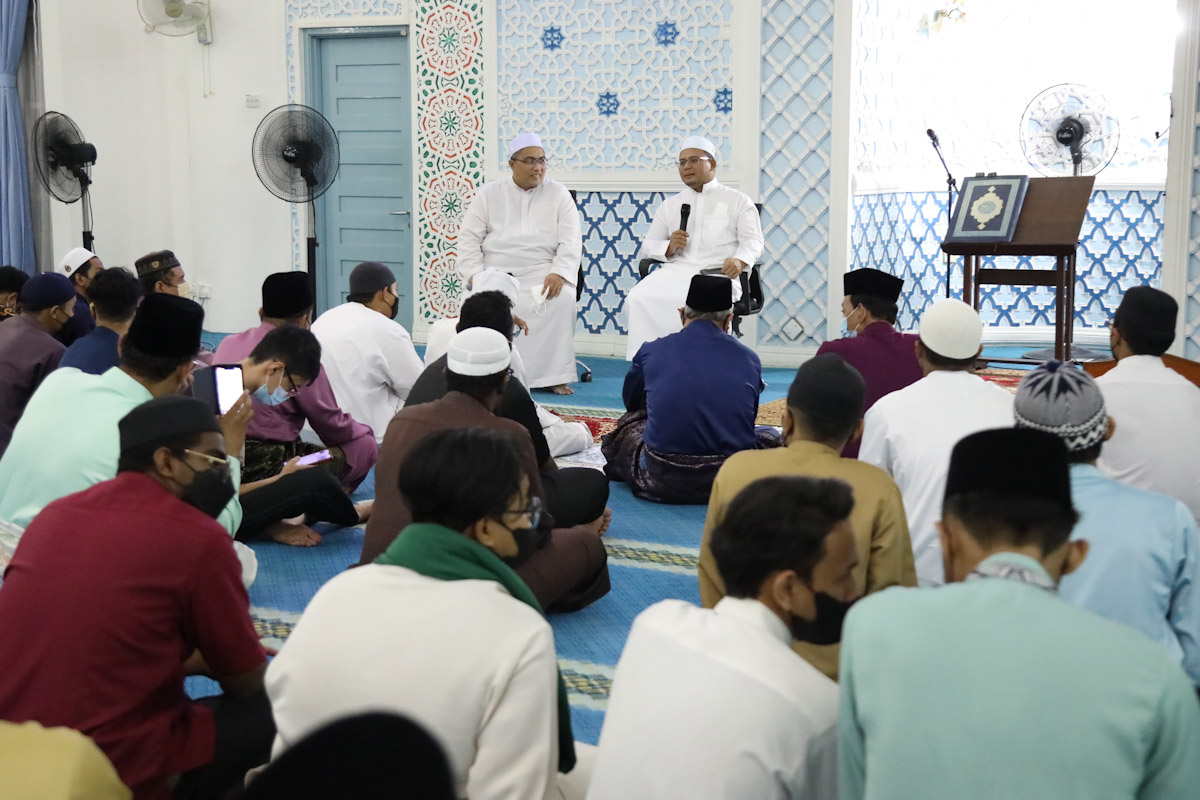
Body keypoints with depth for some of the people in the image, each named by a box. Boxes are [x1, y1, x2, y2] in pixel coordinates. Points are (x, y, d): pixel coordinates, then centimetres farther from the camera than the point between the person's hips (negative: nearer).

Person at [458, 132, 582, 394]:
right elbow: (469, 237, 7)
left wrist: (558, 273, -17)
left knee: (563, 299, -31)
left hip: (542, 272, 0)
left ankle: (553, 375, -24)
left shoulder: (558, 193, 8)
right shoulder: (489, 193, 10)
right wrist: (475, 275, -9)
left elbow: (571, 241, 1)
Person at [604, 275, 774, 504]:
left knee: (629, 423, 30)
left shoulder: (651, 351, 1)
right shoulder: (748, 358, 3)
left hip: (662, 482, -1)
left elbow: (631, 401, 22)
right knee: (770, 435, 31)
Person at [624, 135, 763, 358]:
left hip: (717, 273, -3)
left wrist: (739, 260, -20)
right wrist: (669, 247, -3)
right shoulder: (670, 205, 25)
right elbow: (647, 247, 21)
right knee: (639, 297, -27)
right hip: (675, 271, 3)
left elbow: (753, 240, 4)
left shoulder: (738, 201, 15)